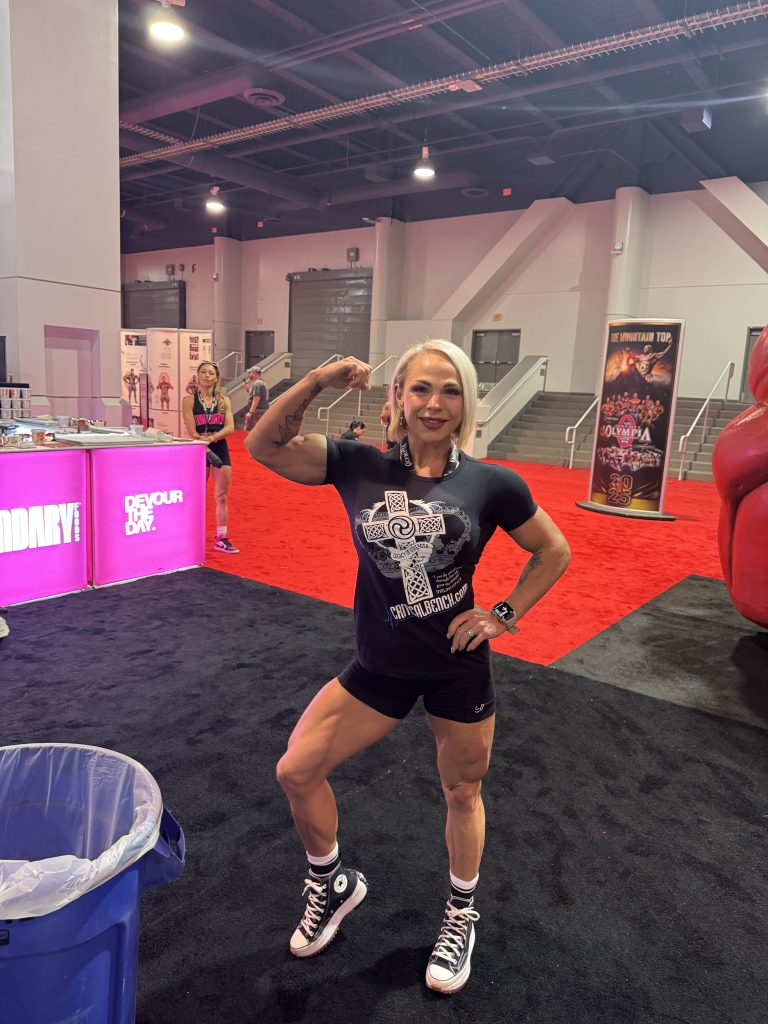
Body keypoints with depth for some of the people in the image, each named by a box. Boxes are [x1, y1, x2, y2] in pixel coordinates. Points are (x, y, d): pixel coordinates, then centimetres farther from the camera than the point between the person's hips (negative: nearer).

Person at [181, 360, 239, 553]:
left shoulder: (224, 401, 7)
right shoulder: (189, 400, -1)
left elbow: (230, 427, -6)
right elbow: (192, 432, -10)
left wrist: (211, 438, -20)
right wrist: (207, 451, -19)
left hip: (221, 449, 3)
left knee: (222, 496, 5)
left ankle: (221, 538, 13)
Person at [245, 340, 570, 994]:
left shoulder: (491, 484, -11)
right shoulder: (361, 466, -7)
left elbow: (554, 553, 2)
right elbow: (264, 446, -11)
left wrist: (504, 615, -6)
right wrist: (318, 382, -22)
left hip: (458, 667, -1)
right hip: (379, 667, 2)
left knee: (462, 793, 17)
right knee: (296, 772, 2)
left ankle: (462, 917, 46)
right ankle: (334, 884, 33)